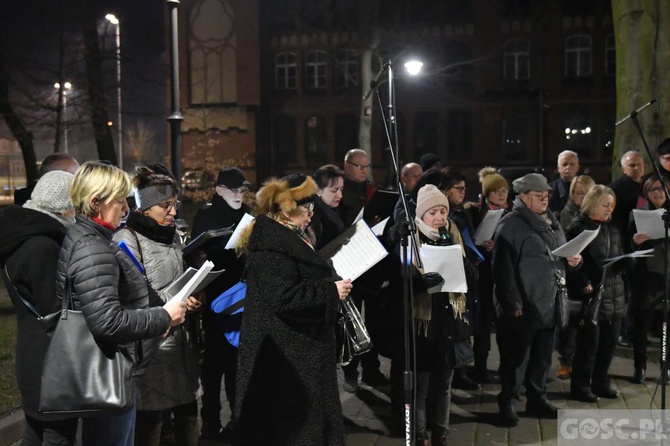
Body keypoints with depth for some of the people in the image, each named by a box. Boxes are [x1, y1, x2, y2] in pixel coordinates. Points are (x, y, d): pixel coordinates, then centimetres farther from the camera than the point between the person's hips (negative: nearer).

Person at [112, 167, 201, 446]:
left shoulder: (172, 235, 15)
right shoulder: (128, 239, -10)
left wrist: (189, 299, 7)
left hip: (180, 339, 8)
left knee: (187, 412, 11)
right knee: (150, 418, -1)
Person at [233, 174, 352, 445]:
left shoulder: (286, 237, 13)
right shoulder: (272, 242, -20)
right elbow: (283, 297, -28)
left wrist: (331, 286, 11)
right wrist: (331, 291, -22)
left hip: (295, 346, 11)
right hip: (283, 350, -11)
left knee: (300, 417, 17)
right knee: (289, 424, -1)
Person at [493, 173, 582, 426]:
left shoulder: (552, 223, 15)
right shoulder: (511, 225, -11)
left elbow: (561, 256, 26)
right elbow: (503, 267, -16)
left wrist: (573, 260, 3)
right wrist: (512, 302, -20)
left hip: (548, 304, 7)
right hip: (522, 306, -7)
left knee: (543, 355, 15)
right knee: (516, 356, 1)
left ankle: (537, 399, 28)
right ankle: (507, 403, 13)